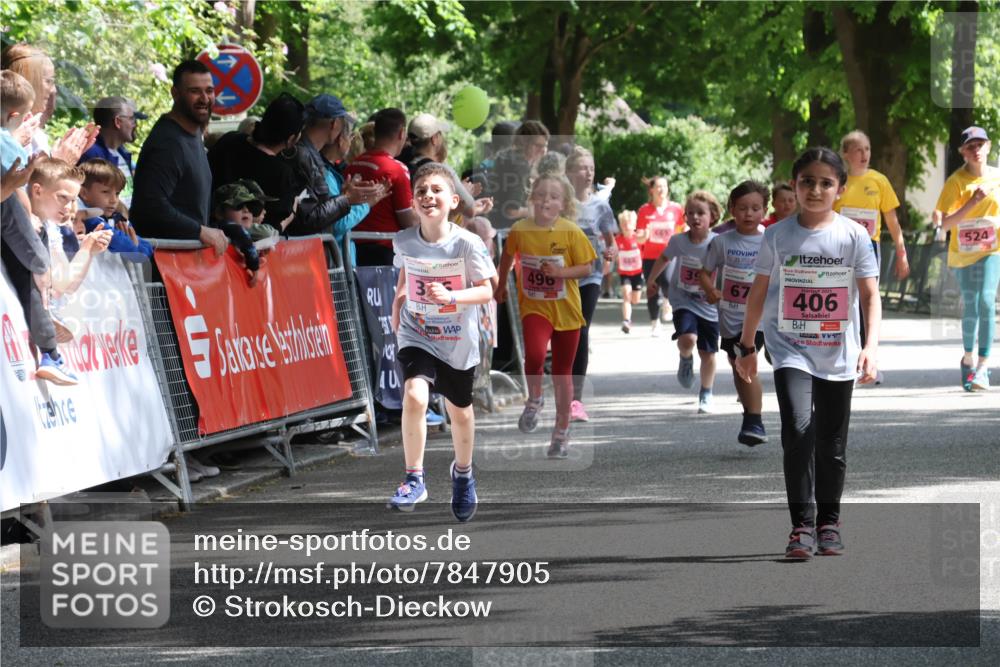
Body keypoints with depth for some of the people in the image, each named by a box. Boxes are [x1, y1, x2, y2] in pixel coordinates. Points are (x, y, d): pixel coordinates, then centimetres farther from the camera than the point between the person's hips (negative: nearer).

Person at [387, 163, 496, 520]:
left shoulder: (467, 243, -18)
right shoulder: (404, 241, -9)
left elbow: (486, 291, -15)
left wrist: (450, 296, -30)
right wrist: (399, 299, 0)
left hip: (458, 342, 0)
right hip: (416, 336, 0)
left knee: (459, 411, 18)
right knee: (414, 396, -25)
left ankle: (463, 472, 46)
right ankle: (414, 479, -14)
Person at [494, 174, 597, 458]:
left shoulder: (571, 233, -12)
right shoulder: (520, 230, -7)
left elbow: (587, 268, -8)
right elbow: (507, 255, 14)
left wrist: (561, 272, -24)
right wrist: (501, 285, 23)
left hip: (566, 309, 0)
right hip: (533, 306, 0)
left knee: (562, 373, 11)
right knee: (534, 354, -28)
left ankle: (562, 433, 25)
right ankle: (534, 400, 2)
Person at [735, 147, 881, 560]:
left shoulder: (853, 236, -4)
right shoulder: (778, 236, -2)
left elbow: (870, 295, -5)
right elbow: (759, 292, 7)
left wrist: (871, 346, -17)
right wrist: (746, 347, 10)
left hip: (838, 356, 1)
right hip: (790, 350, -1)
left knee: (832, 443, 10)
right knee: (798, 430, -19)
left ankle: (828, 521, 27)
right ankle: (802, 524, -17)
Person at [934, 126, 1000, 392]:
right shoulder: (956, 182, -9)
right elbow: (945, 223, -16)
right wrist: (973, 202, -25)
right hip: (963, 252, 0)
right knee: (970, 306, 5)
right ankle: (968, 358, 30)